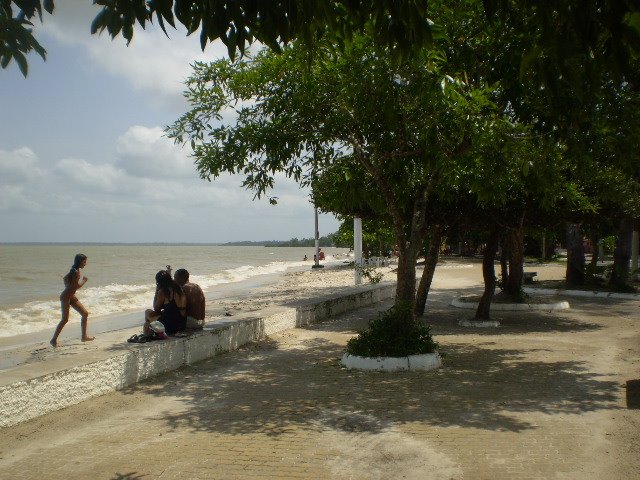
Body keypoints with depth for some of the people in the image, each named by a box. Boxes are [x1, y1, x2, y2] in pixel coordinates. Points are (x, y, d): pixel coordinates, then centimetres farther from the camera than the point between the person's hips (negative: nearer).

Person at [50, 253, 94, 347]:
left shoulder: (76, 271, 9)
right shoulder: (76, 272, -20)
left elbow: (65, 278, 19)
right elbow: (76, 286, -24)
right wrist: (84, 280, -11)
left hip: (72, 296, 10)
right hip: (66, 297, -10)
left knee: (85, 314, 9)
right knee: (65, 319, -9)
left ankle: (84, 336, 15)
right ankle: (54, 340, -1)